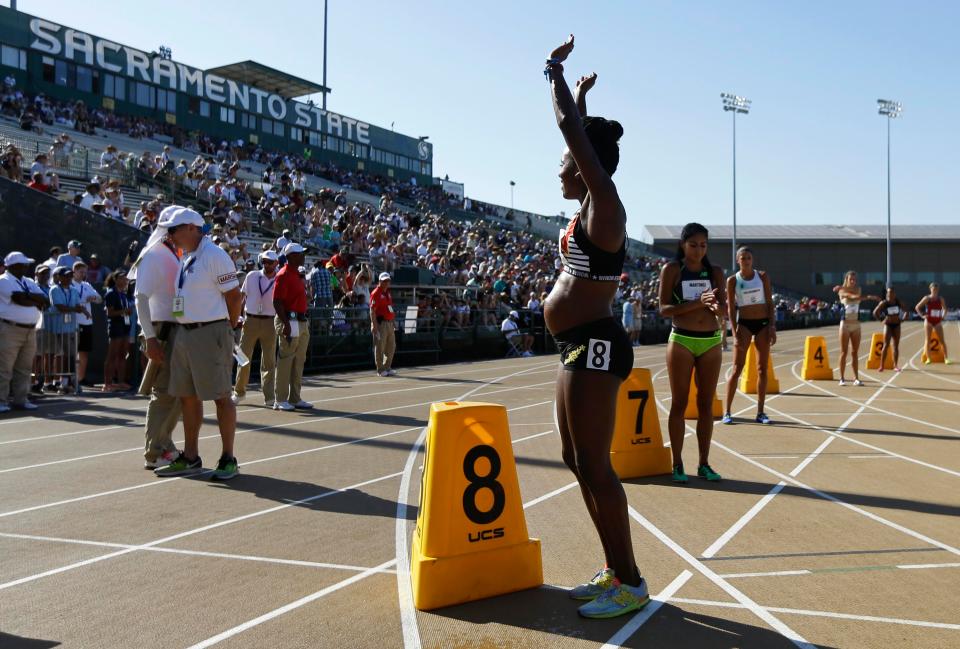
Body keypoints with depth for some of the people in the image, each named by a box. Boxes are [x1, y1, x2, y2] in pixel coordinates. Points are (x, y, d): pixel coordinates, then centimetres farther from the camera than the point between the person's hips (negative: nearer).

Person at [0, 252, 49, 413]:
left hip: (30, 330, 7)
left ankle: (20, 399, 17)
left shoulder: (29, 282, 17)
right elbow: (20, 299, -19)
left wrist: (29, 296, -11)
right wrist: (37, 301, -3)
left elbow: (46, 301, 6)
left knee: (24, 368, 10)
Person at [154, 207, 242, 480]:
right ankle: (190, 458, 22)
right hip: (184, 333, 9)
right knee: (187, 396, 12)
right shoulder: (184, 259, 16)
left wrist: (228, 328, -1)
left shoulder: (214, 256, -11)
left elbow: (235, 296, -11)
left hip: (210, 333, -9)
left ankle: (228, 459, 6)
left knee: (221, 396, -2)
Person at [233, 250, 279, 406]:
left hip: (270, 322, -1)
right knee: (244, 357, 5)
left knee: (269, 361, 3)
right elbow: (242, 296, 10)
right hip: (250, 320, 1)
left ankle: (269, 397, 7)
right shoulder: (251, 276, 4)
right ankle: (239, 392, 21)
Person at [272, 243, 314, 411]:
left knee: (299, 361, 12)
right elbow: (277, 302, -19)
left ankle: (295, 398, 20)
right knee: (286, 360, -5)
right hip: (290, 322, -10)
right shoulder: (284, 275, -13)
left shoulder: (297, 274, 16)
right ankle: (280, 400, 1)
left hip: (302, 322, 10)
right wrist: (286, 323, -25)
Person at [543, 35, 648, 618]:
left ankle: (630, 583, 5)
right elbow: (579, 133, 29)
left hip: (594, 346, -10)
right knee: (578, 461, 14)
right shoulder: (593, 207, 14)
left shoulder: (604, 204, -10)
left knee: (594, 467, -6)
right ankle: (617, 571, 24)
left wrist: (557, 73, -4)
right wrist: (581, 95, 36)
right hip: (582, 347, 10)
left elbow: (573, 131, -14)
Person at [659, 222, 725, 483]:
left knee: (706, 404, 7)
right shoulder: (671, 270, -2)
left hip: (711, 342, 3)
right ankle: (677, 465, 8)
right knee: (679, 403, 1)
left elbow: (723, 309, 2)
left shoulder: (715, 272, 8)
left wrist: (716, 306, -22)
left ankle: (704, 464, 15)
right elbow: (664, 309, -9)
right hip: (682, 340, -3)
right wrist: (698, 303, -22)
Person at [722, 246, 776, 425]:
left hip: (763, 323, 2)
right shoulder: (732, 280, -1)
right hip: (744, 323, -2)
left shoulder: (762, 276, 4)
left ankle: (760, 412, 10)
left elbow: (770, 303, 4)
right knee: (737, 368, -5)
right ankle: (727, 411, -1)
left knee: (762, 368, 4)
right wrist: (735, 333, -10)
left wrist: (773, 327, -4)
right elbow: (731, 308, -3)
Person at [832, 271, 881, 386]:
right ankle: (842, 378, 3)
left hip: (856, 325, 4)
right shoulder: (842, 291, -5)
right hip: (845, 324, -4)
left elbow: (857, 296, -15)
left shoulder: (858, 289, 8)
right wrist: (869, 297, -35)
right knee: (844, 352, -1)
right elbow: (852, 296, -24)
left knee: (855, 353, 5)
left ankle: (856, 378, 7)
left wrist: (842, 288, -18)